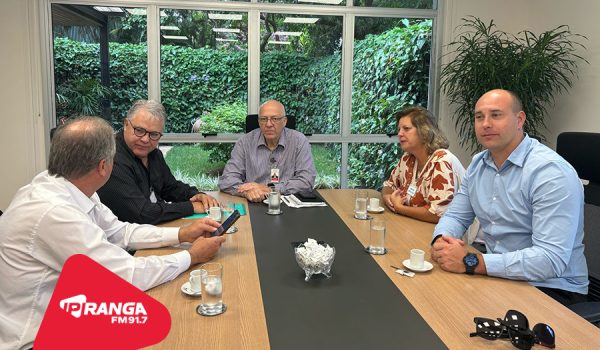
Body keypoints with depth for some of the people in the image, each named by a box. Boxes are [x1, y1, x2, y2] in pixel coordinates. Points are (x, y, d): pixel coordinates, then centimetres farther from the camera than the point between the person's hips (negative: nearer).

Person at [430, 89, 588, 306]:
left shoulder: (551, 172, -20)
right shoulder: (478, 165, 5)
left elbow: (551, 259, -29)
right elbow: (455, 216, 11)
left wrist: (471, 262, -30)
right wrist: (441, 240, -14)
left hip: (551, 288, -6)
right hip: (499, 276, 7)